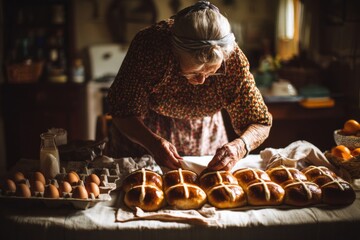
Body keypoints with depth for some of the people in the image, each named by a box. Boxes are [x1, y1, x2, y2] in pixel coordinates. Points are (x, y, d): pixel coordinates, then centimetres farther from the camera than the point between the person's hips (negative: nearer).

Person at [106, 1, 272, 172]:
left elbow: (260, 124, -23)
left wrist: (240, 146, -46)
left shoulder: (233, 58, -32)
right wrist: (153, 142, -48)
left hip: (202, 132, 1)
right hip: (141, 130, -1)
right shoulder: (149, 46, -38)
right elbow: (122, 112, -29)